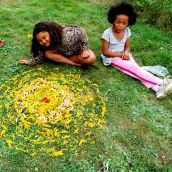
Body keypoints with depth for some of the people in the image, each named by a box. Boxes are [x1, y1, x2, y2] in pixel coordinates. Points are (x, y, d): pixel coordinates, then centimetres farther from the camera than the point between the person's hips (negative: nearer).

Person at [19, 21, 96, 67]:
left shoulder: (66, 36, -39)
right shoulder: (46, 45, -20)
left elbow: (82, 33, -28)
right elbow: (41, 57, -10)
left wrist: (85, 49, -26)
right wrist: (29, 62, -20)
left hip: (78, 48, -4)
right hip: (64, 52, 4)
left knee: (91, 59, -34)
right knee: (47, 53, -25)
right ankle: (75, 64, -19)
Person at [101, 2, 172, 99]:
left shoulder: (127, 31, -4)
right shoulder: (107, 33, -18)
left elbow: (127, 47, 5)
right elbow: (105, 52, -15)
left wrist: (126, 53, -19)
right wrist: (120, 55, -20)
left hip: (124, 54, 5)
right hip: (112, 57, -5)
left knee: (135, 68, -22)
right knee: (134, 68, -23)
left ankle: (157, 88, -35)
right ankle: (161, 82, -29)